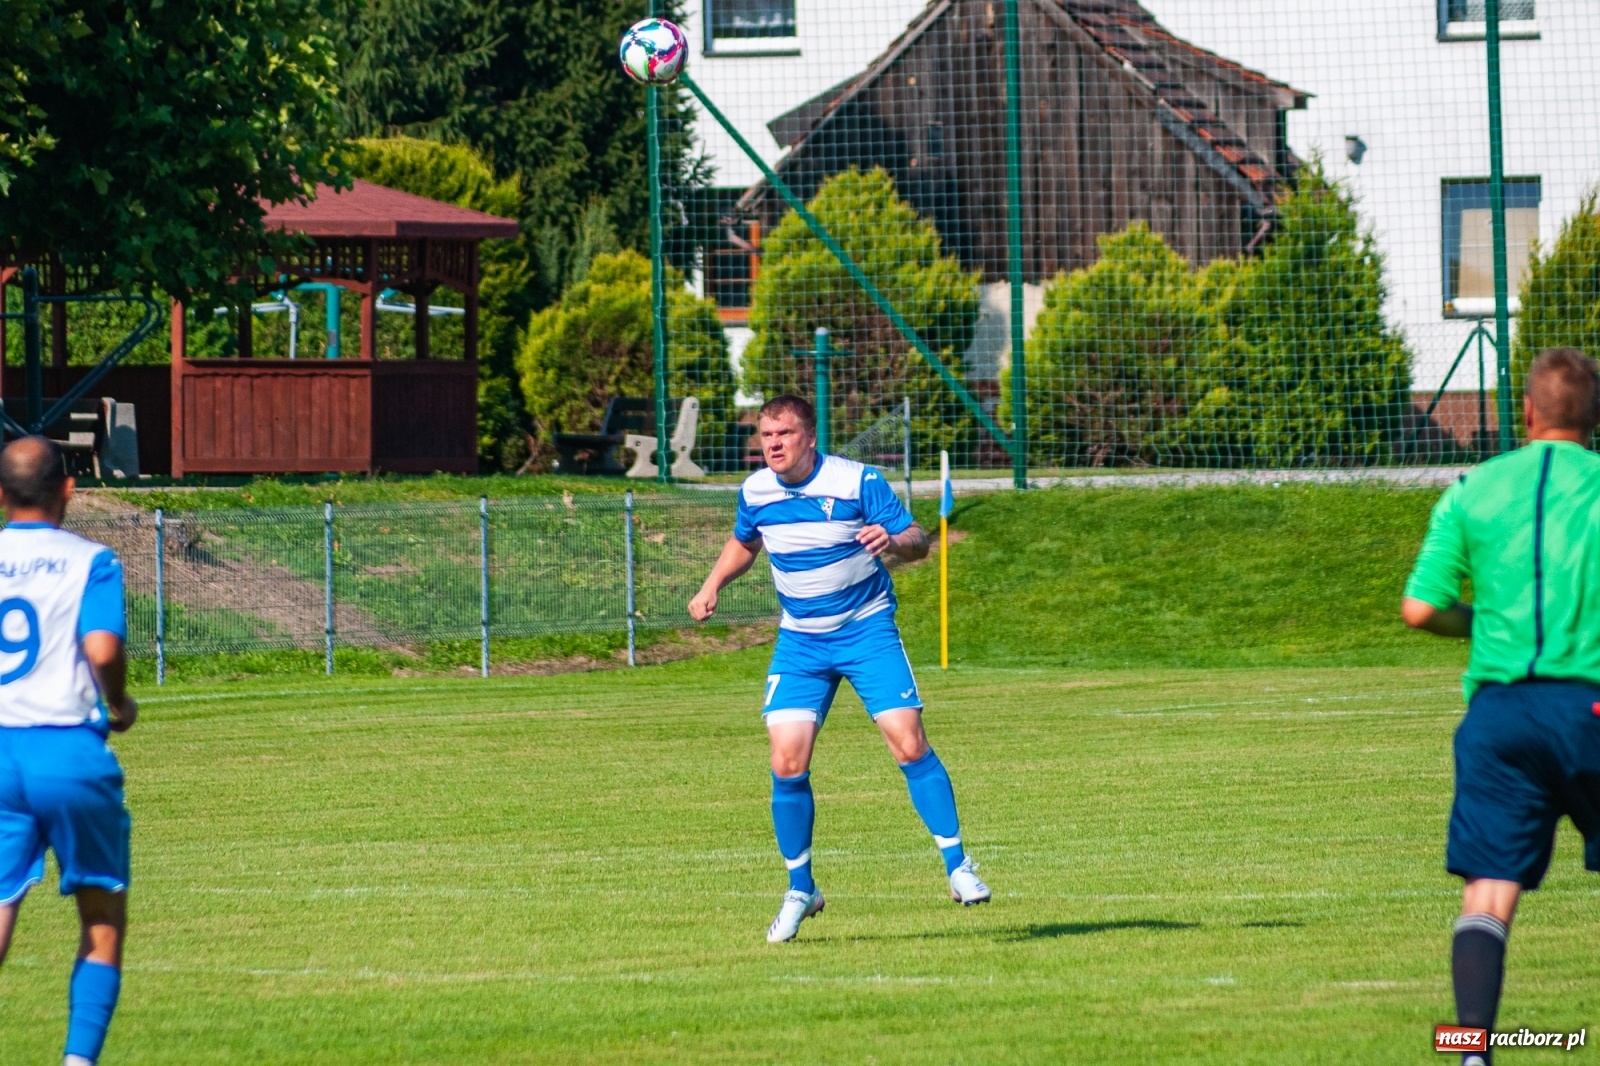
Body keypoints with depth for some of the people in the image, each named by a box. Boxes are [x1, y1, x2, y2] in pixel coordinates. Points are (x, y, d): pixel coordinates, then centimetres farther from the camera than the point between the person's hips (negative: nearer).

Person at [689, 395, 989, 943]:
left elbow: (918, 540, -11)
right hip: (799, 641, 3)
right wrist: (712, 587, 5)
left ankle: (958, 866, -3)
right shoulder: (756, 492, -1)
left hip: (867, 631, -3)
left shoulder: (857, 482, -14)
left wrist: (892, 541, -34)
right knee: (787, 764, -8)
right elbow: (743, 543, 21)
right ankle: (800, 889, 9)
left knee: (909, 744, -15)